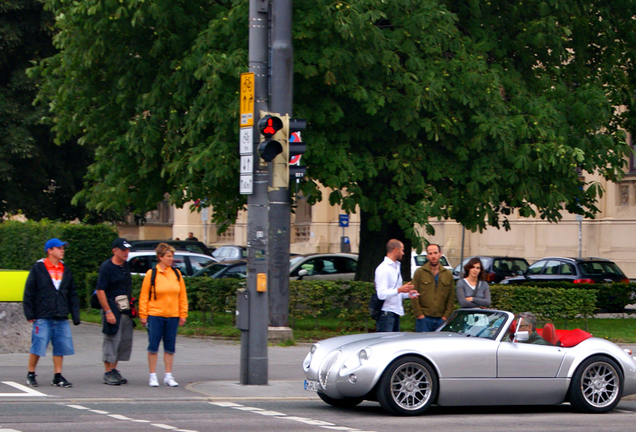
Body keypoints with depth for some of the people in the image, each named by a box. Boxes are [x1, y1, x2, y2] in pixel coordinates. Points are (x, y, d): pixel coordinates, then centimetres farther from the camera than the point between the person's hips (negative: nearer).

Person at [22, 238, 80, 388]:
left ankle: (58, 376, 10)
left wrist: (75, 316, 11)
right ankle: (31, 375, 12)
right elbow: (28, 292, -2)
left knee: (61, 347, 2)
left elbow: (72, 295, 17)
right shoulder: (38, 268, -2)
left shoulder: (66, 270, 14)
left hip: (61, 318, 5)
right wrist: (29, 313, -7)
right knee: (38, 347, -3)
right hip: (43, 317, -5)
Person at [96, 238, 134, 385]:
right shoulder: (106, 267, -11)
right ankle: (108, 373, 2)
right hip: (112, 310, -8)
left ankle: (114, 369, 19)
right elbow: (100, 291, -15)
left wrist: (131, 306, 16)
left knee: (125, 340, 8)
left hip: (125, 311, 8)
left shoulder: (126, 265, 12)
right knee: (111, 340, -5)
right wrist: (108, 311, -19)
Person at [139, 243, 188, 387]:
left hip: (172, 316, 3)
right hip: (155, 315, -3)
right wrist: (143, 315, -5)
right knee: (153, 346, -1)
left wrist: (183, 314, 6)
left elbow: (182, 296, 12)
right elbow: (144, 296, -1)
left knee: (170, 347, 7)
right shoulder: (151, 274, -3)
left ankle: (168, 375, 15)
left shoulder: (176, 274, 8)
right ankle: (153, 376, 7)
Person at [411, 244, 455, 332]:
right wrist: (419, 314, -7)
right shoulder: (419, 272, 4)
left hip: (441, 319, 2)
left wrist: (446, 315, 1)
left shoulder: (448, 274, 11)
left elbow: (451, 298, 11)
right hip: (424, 318, -2)